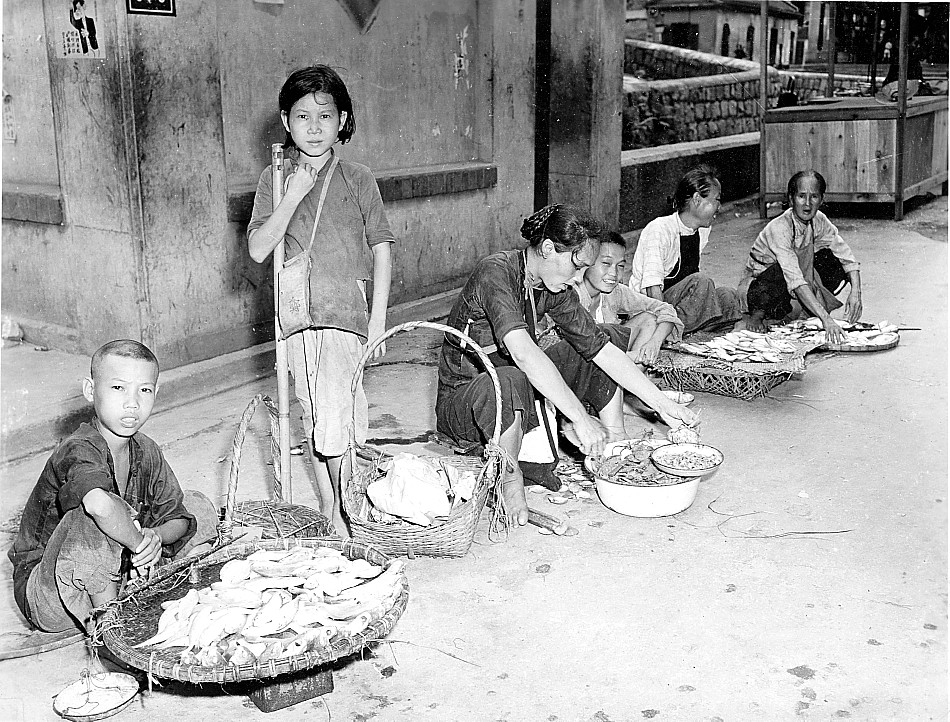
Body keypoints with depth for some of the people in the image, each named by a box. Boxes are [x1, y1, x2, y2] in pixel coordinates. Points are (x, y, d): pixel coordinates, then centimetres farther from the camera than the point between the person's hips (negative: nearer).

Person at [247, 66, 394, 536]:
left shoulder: (358, 180, 0)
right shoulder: (274, 179, 5)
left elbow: (381, 250, 3)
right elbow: (257, 250, -3)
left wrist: (377, 323, -2)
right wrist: (293, 196, -14)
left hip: (345, 314, -3)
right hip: (296, 315, 3)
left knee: (335, 418, -14)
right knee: (312, 417, 13)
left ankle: (346, 515, 0)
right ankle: (326, 508, 26)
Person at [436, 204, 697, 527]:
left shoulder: (553, 289, -3)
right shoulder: (495, 273, -27)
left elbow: (602, 349, -1)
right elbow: (524, 354, -40)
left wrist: (662, 404, -6)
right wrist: (581, 419, -43)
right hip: (462, 400, -8)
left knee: (594, 356, 3)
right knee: (510, 381, -40)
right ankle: (508, 481, -16)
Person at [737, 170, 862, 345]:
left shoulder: (819, 221, -10)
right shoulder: (779, 228, -30)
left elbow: (848, 258, -6)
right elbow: (795, 280, -40)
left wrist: (855, 291, -27)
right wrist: (826, 319, -48)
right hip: (757, 285, -6)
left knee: (834, 261, -14)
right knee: (782, 273, -38)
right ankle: (756, 314, -9)